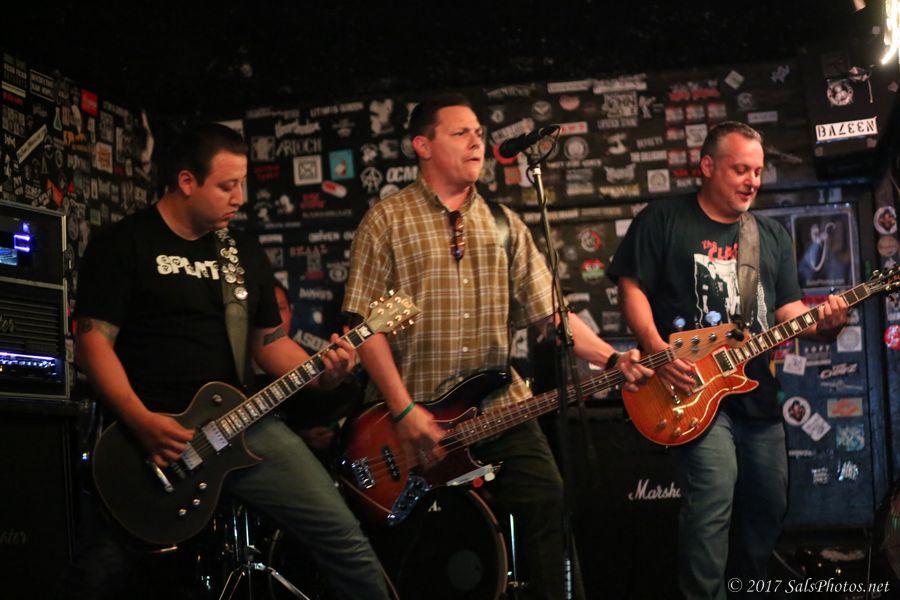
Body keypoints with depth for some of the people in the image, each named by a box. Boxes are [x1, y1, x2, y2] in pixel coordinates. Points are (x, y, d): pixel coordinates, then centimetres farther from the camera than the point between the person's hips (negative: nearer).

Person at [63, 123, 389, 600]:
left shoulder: (246, 253, 15)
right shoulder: (122, 244, -3)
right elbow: (94, 340, -9)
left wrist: (320, 374, -2)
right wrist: (142, 422, -21)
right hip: (147, 429, -4)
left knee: (339, 534, -4)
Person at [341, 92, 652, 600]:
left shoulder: (504, 225, 10)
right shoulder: (387, 221, -4)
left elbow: (548, 308, 6)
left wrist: (611, 358, -9)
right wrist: (404, 410, -15)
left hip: (499, 407, 4)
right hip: (415, 414, -3)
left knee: (548, 499, -9)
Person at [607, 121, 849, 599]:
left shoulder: (773, 236, 14)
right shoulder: (662, 220, -1)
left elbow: (787, 309, 11)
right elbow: (632, 287, -6)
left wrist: (820, 322, -11)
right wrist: (657, 350, -20)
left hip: (758, 393, 6)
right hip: (692, 387, -6)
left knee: (768, 505, 11)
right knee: (713, 497, -21)